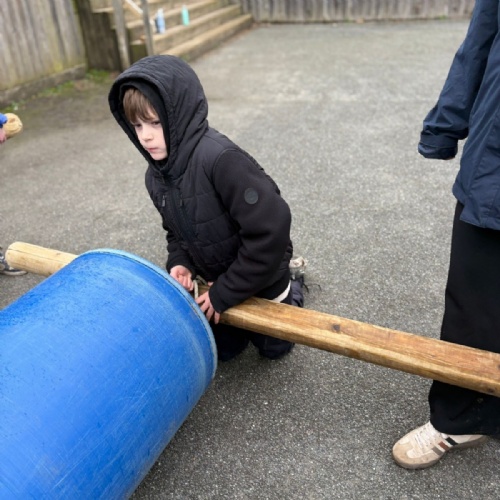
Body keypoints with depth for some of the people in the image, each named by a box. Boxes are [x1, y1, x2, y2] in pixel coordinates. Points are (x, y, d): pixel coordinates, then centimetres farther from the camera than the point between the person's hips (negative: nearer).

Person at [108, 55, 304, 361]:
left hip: (262, 277, -6)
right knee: (224, 349, 22)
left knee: (273, 347, 15)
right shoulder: (156, 177, -9)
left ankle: (290, 291, 39)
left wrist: (226, 292, -27)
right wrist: (180, 263, -15)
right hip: (220, 281, 6)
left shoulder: (221, 158, -35)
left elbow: (271, 225, -37)